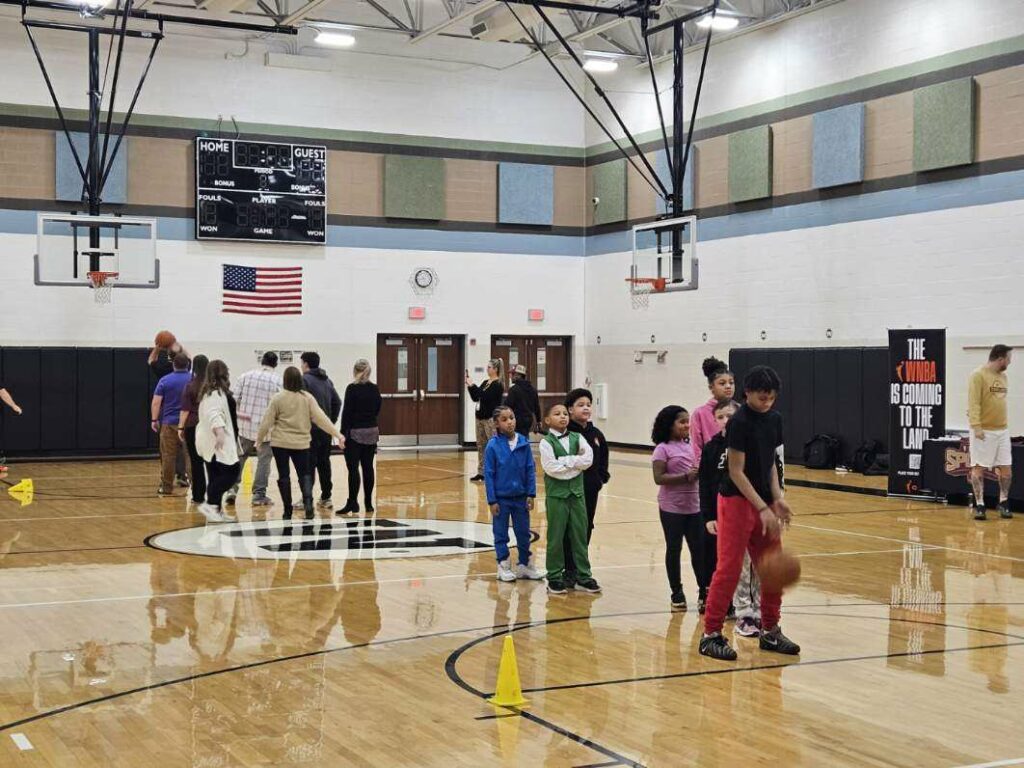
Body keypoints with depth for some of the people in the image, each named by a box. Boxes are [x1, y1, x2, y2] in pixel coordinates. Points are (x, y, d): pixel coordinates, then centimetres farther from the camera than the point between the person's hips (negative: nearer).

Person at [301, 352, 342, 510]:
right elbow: (337, 402, 13)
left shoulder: (305, 380, -9)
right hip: (326, 430, 7)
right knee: (324, 463, 11)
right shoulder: (327, 381, 14)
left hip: (310, 430, -7)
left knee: (309, 464, -4)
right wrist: (332, 421, 15)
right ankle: (326, 497, 13)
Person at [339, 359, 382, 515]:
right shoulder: (375, 389, 5)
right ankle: (368, 503, 10)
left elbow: (347, 412, -12)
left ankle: (352, 503, -8)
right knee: (368, 467, 8)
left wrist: (343, 433, -9)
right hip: (372, 432, 5)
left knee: (353, 468, -4)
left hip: (355, 432, -5)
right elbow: (377, 410, 11)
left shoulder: (352, 389, -11)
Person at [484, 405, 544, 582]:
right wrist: (492, 500, -10)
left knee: (524, 532, 11)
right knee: (501, 534, 9)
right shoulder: (493, 445, -11)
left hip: (521, 497, 3)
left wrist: (531, 494, -2)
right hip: (501, 498, -3)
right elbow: (488, 474, -8)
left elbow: (530, 470, 1)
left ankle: (524, 564, 25)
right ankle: (503, 566, 20)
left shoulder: (524, 443, -4)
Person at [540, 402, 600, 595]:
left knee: (580, 534, 7)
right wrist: (575, 465, -10)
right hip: (556, 493, -4)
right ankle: (555, 577, 12)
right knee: (556, 536, 3)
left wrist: (565, 461, -13)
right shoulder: (546, 442, -6)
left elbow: (588, 459, -7)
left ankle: (583, 576, 14)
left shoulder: (577, 438, 5)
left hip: (577, 491, 4)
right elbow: (551, 468, -17)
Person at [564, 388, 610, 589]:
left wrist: (602, 478, 8)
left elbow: (603, 458, 18)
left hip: (590, 491, 6)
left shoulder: (596, 434, 8)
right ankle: (569, 570, 6)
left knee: (586, 529, 12)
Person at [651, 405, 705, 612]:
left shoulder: (690, 446, 9)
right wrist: (686, 476, -21)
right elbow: (659, 478, -16)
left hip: (693, 507, 5)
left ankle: (704, 590, 13)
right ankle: (677, 593, 14)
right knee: (674, 549, 5)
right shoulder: (663, 449, -8)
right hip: (672, 508, -5)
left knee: (699, 548, 5)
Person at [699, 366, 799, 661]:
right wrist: (763, 508, -20)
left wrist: (777, 499, 1)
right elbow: (736, 471, -17)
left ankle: (771, 631, 21)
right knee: (729, 569, -7)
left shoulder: (774, 420, 7)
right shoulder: (740, 422, -16)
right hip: (737, 501, -7)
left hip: (764, 502, 7)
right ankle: (711, 634, 0)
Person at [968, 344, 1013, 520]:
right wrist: (976, 426, -22)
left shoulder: (1002, 376, 13)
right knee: (978, 469, 0)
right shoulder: (978, 376, -11)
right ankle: (979, 506, 6)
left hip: (1002, 430, 7)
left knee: (1006, 470, 7)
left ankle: (1003, 503, 21)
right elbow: (973, 403, -16)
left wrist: (1006, 424, 16)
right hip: (984, 431, -7)